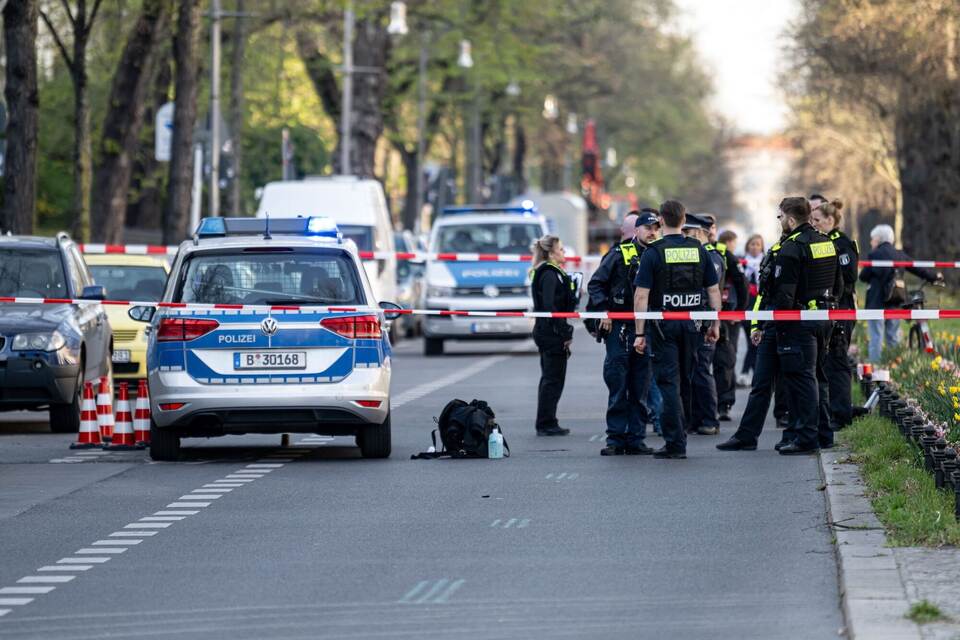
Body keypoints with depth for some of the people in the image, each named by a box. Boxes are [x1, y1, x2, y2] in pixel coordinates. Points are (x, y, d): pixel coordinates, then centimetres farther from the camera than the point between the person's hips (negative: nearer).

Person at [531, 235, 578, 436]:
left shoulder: (551, 273, 17)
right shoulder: (550, 275, -15)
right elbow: (549, 307, -21)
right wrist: (564, 334, -20)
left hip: (545, 331, 10)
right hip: (552, 334, -10)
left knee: (550, 378, 14)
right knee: (553, 379, -6)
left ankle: (546, 424, 18)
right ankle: (546, 424, -4)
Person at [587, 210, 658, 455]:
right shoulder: (619, 254, -1)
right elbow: (595, 284, 2)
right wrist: (604, 311, -8)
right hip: (619, 327, -3)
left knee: (640, 389, 5)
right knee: (617, 386, -3)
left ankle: (635, 438, 10)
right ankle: (615, 438, 1)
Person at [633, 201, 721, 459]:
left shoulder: (653, 253, -8)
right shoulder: (699, 250, 4)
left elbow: (641, 296, -11)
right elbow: (714, 290, 7)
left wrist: (640, 333, -8)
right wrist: (715, 324, 15)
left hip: (663, 325, -4)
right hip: (691, 325, 4)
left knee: (668, 382, -2)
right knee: (685, 381, 16)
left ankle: (675, 443, -6)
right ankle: (679, 435, 26)